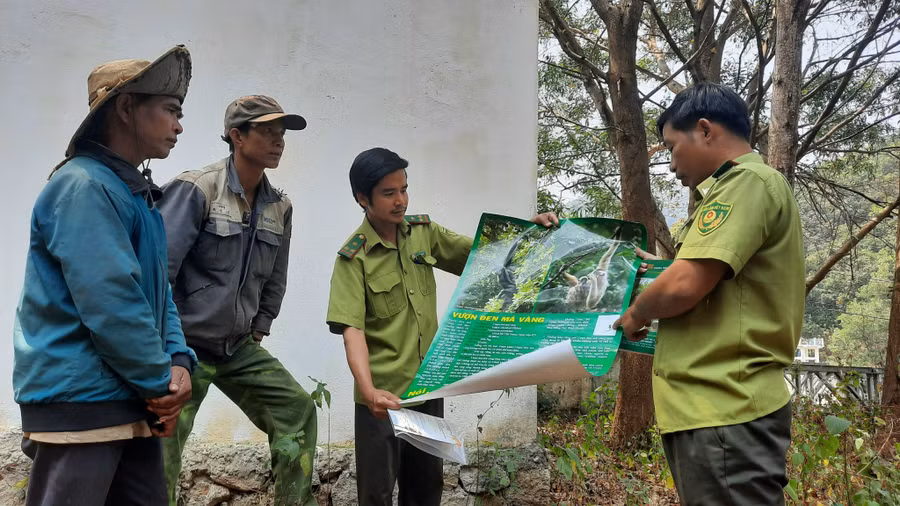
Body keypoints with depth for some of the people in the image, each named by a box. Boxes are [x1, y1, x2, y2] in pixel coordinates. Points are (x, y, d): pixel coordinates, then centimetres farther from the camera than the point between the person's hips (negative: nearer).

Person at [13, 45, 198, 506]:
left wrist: (178, 362, -1)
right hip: (77, 401, -9)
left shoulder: (138, 193, 15)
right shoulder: (83, 186, -16)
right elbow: (110, 304, -23)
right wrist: (162, 382, -12)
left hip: (133, 402, 9)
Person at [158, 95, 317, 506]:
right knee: (163, 444, -6)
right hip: (185, 345, -6)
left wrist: (258, 330, 13)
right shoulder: (196, 189, -14)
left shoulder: (279, 207, 5)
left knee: (297, 409, 2)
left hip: (239, 348, 6)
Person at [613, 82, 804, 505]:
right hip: (720, 405, 10)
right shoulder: (738, 186, 21)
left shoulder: (748, 181, -11)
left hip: (722, 411, -10)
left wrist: (637, 314, -2)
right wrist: (662, 269, 22)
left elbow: (684, 286, -21)